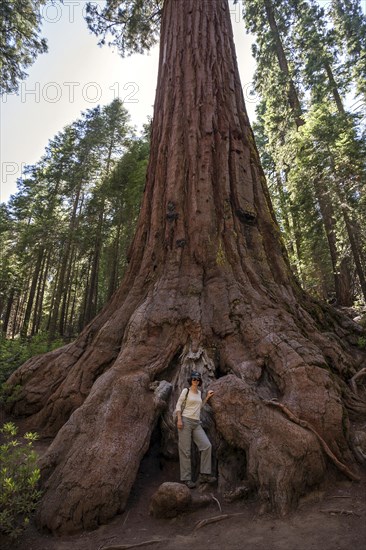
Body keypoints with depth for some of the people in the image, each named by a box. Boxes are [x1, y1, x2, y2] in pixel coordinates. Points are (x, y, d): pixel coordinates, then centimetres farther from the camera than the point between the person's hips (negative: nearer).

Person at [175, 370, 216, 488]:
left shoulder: (199, 392, 15)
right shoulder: (186, 390, -3)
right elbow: (178, 405, -5)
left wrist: (207, 397, 16)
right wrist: (179, 419, -15)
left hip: (196, 423, 6)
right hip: (186, 421, -6)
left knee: (207, 445, -2)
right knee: (185, 450, -2)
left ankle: (204, 475, 8)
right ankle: (186, 478, 9)